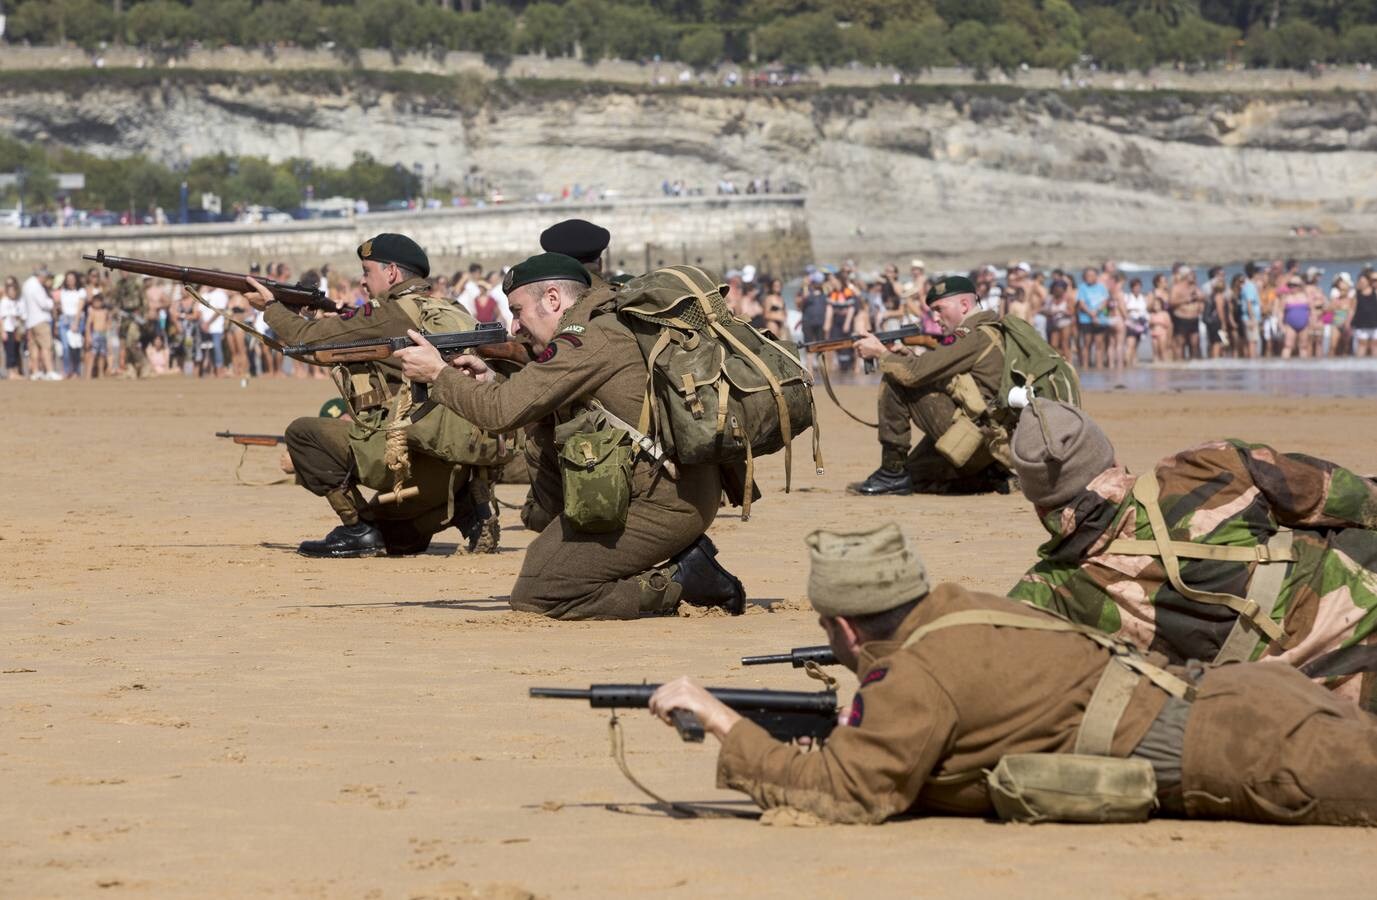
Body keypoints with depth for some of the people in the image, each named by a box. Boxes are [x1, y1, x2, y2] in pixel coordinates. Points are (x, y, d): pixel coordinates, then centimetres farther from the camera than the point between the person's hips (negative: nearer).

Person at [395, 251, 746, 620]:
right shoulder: (608, 331, 19)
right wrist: (490, 381, 11)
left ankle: (679, 583, -7)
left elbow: (502, 411, -13)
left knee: (534, 597, -6)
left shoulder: (589, 339, -11)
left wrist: (439, 374, 1)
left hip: (661, 505, -10)